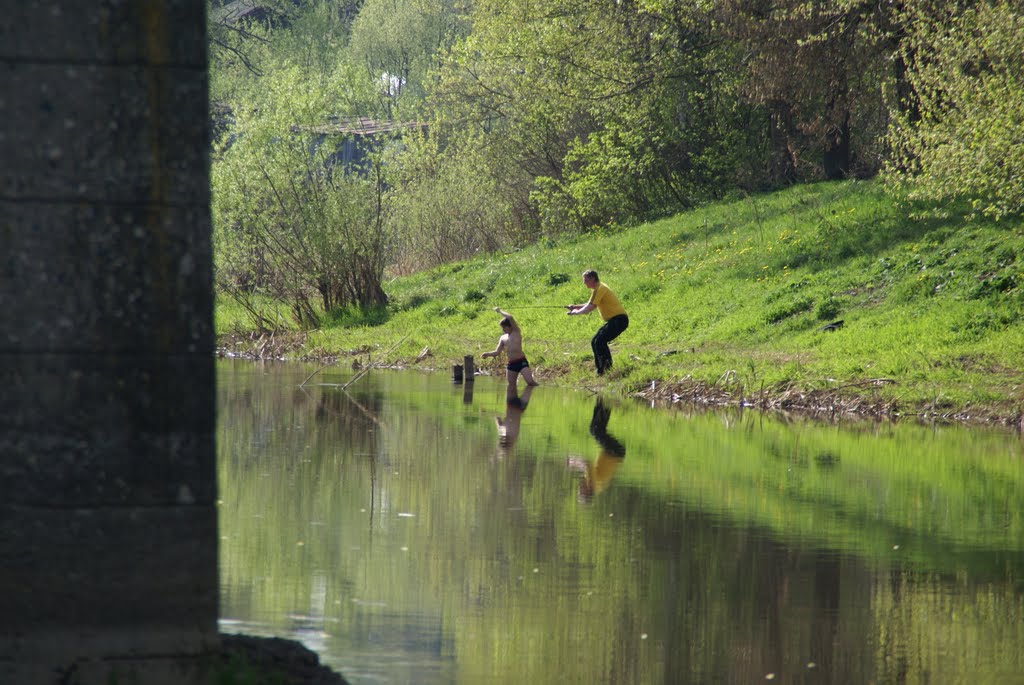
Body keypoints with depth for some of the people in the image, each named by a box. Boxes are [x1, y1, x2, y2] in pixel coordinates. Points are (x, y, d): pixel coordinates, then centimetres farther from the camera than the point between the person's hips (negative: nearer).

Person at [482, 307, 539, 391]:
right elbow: (497, 352, 17)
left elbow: (510, 318, -12)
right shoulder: (503, 338, 15)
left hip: (521, 362, -6)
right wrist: (488, 354, -1)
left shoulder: (517, 332, 0)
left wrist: (500, 311, -2)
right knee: (511, 386, 6)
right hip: (511, 364, 6)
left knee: (530, 382, -16)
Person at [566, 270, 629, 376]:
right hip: (613, 320, 11)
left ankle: (606, 367, -19)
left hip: (619, 319, -11)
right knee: (595, 341, 11)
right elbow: (591, 305, 24)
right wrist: (576, 307, 12)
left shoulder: (599, 289, -16)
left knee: (599, 341, -20)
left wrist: (575, 312, -4)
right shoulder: (598, 288, 16)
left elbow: (589, 308, -18)